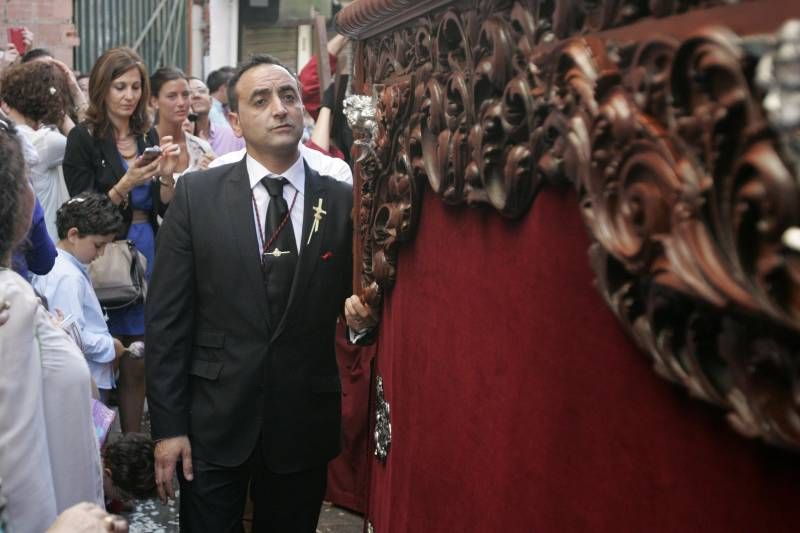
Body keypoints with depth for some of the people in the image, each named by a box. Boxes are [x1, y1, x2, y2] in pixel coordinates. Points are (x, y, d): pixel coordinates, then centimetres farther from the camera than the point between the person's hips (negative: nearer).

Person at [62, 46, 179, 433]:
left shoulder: (148, 136, 10)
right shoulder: (83, 139, -5)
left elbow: (166, 210, 9)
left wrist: (167, 175, -10)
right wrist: (124, 185, -21)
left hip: (148, 256, 5)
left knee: (137, 366, 10)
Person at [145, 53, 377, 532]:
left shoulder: (345, 202, -1)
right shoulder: (196, 195, -3)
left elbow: (357, 297, 10)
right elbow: (167, 317, -4)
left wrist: (361, 312, -14)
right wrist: (168, 426, -6)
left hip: (304, 426, 1)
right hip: (214, 423, -1)